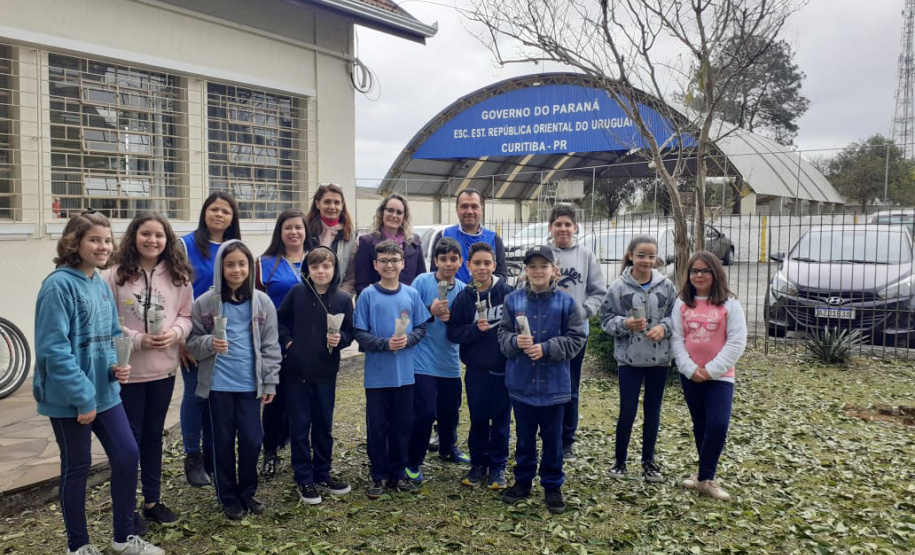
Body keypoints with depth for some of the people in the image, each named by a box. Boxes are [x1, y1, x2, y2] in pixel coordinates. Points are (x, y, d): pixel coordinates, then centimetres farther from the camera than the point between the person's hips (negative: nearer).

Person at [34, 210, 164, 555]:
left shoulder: (101, 285, 7)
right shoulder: (59, 285, -18)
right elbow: (53, 349, -22)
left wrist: (117, 366, -5)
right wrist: (83, 397, -22)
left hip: (104, 391, 7)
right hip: (69, 398, -7)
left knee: (127, 455, 8)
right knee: (77, 468, 7)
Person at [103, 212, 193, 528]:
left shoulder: (177, 276, 1)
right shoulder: (115, 276, -9)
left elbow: (186, 316, 6)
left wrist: (175, 332, -14)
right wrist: (137, 339, -19)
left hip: (164, 369, 3)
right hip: (126, 370, -3)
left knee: (153, 435, 16)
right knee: (129, 437, 7)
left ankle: (152, 500, 29)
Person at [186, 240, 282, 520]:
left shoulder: (262, 302, 1)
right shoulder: (205, 302, -3)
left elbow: (270, 346, 4)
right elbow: (193, 342, 2)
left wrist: (270, 382, 1)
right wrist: (209, 344, -19)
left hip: (251, 383, 1)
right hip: (219, 383, -1)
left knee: (252, 439, 6)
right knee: (224, 440, 9)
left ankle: (247, 492, 27)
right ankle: (228, 496, 25)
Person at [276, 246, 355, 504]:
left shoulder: (344, 299, -3)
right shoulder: (297, 292, -4)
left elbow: (350, 331, 3)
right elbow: (280, 319, 7)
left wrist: (340, 339, -17)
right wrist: (287, 340, -5)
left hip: (326, 372, 2)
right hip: (296, 370, -1)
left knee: (324, 425, 13)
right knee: (300, 426, 5)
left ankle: (322, 475, 29)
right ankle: (304, 479, 17)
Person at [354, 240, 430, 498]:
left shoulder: (412, 294, 2)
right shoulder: (368, 295, -5)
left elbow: (421, 328, 6)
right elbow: (359, 334, -6)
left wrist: (408, 339, -14)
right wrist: (385, 344, -19)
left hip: (405, 374, 2)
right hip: (377, 375, -2)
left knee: (403, 426, 11)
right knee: (377, 427, 7)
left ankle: (397, 473, 27)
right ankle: (379, 476, 22)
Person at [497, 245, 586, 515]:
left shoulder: (566, 301, -7)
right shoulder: (513, 299, -2)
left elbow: (576, 339, -6)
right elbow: (502, 334, 2)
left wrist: (546, 348, -18)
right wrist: (516, 341, -20)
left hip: (553, 384, -1)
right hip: (521, 382, 1)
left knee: (552, 437, 12)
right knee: (524, 436, 16)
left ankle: (553, 486, 27)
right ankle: (523, 481, 32)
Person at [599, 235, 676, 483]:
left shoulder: (666, 285, -1)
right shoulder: (618, 287, -6)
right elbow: (606, 319, -2)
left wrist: (664, 327, -13)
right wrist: (625, 323, -20)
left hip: (659, 358, 2)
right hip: (629, 359, -2)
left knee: (653, 411, 12)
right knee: (627, 411, 1)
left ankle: (648, 461, 27)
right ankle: (619, 460, 21)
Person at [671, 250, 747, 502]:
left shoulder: (729, 303, -4)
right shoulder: (682, 303, 4)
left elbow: (736, 342, -9)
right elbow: (676, 339, 1)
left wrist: (711, 369, -15)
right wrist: (690, 368, -12)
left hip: (720, 376, -3)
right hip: (690, 375, 3)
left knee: (718, 426, -12)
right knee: (700, 425, 12)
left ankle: (705, 477, 1)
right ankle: (706, 476, 25)